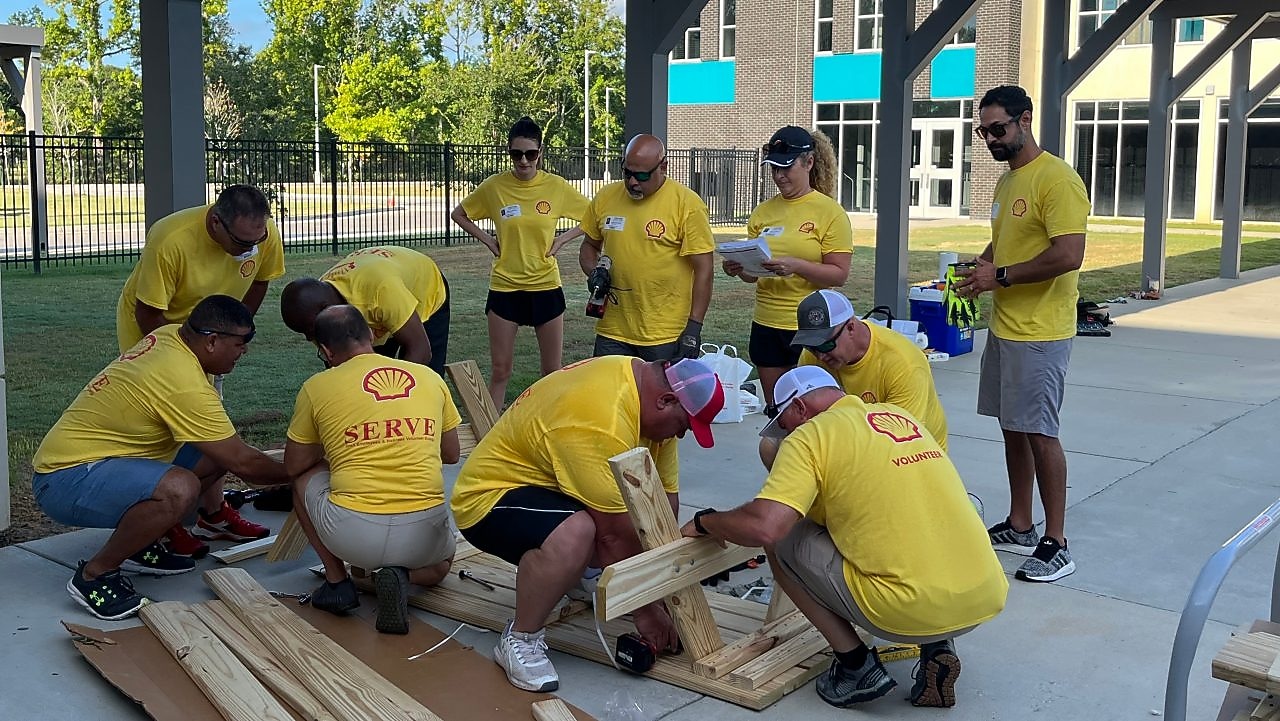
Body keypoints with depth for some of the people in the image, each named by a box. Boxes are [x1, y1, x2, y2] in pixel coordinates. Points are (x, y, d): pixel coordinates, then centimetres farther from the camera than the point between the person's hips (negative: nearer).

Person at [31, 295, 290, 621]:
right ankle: (94, 575, -13)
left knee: (216, 454, 4)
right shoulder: (186, 385, -27)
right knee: (179, 489, -35)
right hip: (63, 480, -10)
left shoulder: (169, 335, 1)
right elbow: (241, 463, -20)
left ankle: (140, 546, 13)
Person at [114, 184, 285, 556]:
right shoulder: (170, 241, -38)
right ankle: (167, 526, 2)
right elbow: (149, 315, -28)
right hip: (150, 327, -5)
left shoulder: (266, 234, -23)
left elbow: (258, 283, -2)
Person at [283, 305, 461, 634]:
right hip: (423, 531, 2)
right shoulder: (429, 377, 9)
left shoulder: (317, 387, 2)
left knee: (305, 477, 29)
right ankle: (402, 576, 4)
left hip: (353, 534, -2)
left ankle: (337, 581, 19)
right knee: (442, 561, 38)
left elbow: (294, 466, 15)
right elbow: (451, 454, 21)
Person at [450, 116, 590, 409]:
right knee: (499, 371, 4)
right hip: (504, 287, 0)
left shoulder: (556, 186, -5)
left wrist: (563, 238, -5)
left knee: (553, 371, 6)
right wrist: (487, 240, -1)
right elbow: (458, 214, 10)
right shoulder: (494, 186, -4)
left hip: (546, 286, 0)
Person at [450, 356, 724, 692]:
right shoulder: (601, 424, -33)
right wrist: (646, 608, -16)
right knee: (575, 534, -38)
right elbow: (616, 536, -28)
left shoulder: (646, 381, -5)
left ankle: (573, 573, 16)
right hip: (489, 496, -10)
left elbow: (665, 495, -5)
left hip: (548, 486, 10)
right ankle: (520, 638, -16)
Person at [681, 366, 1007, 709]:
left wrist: (704, 521, 4)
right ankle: (937, 648, 16)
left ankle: (857, 666, 11)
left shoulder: (810, 435, -3)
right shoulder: (901, 416, 18)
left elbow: (764, 527, -15)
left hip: (913, 611, -7)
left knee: (782, 543, 10)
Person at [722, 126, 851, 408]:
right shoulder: (763, 211, 8)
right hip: (766, 325, 5)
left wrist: (796, 265, -26)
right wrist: (739, 269, -9)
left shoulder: (830, 212, -6)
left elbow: (839, 275, -11)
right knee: (774, 410, 12)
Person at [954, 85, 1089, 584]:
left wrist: (1000, 276, -17)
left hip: (1039, 333, -9)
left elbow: (1068, 256, -24)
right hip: (1003, 327, 9)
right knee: (1012, 427, 14)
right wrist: (978, 272, 6)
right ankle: (1019, 527, 25)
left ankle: (1056, 544, 3)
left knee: (1038, 432, -6)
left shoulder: (1056, 179, -15)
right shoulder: (1006, 181, 15)